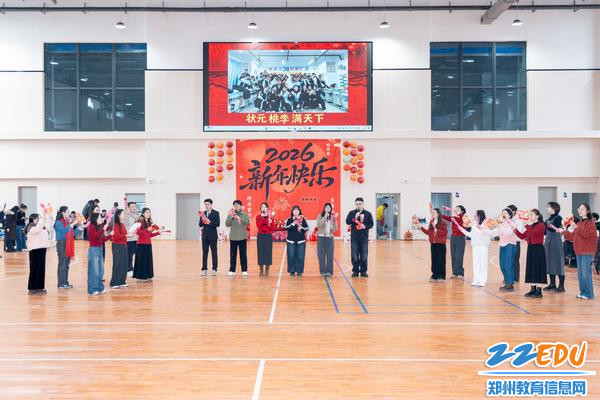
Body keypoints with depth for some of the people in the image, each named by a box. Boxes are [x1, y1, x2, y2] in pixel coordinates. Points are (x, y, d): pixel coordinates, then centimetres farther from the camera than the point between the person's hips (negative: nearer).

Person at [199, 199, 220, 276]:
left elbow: (218, 224, -11)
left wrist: (209, 222, -22)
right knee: (204, 253, 5)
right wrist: (203, 220, -15)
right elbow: (200, 225, 4)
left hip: (213, 236, -3)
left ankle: (214, 269, 7)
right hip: (205, 235, 4)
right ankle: (204, 269, 10)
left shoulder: (216, 213, -3)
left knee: (214, 252, 1)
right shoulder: (203, 213, 8)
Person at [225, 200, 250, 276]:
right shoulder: (230, 215, 5)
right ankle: (232, 270, 11)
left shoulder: (245, 214, 2)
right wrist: (231, 217, -18)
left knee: (243, 254, 2)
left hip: (242, 237, -1)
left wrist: (239, 218, -25)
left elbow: (247, 222, -15)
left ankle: (244, 270, 8)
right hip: (233, 238, 1)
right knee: (232, 255, 4)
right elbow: (227, 224, -5)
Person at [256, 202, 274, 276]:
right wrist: (262, 217, -18)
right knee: (261, 252, 0)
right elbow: (258, 226, -14)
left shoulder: (270, 216, 3)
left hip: (268, 236, 0)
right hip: (260, 236, 0)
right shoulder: (258, 216, 2)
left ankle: (267, 270, 10)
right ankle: (261, 270, 9)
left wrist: (270, 221, -17)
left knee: (268, 252, 0)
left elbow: (272, 228, -2)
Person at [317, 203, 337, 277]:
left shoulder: (332, 216, 6)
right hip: (321, 237, -1)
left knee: (330, 255, 0)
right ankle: (323, 271, 6)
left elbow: (335, 229, 3)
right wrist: (325, 217, -16)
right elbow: (318, 225, -14)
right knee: (321, 255, 0)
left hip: (330, 237, 1)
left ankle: (329, 271, 7)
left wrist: (334, 220, -12)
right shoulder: (320, 216, 3)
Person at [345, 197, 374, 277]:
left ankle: (363, 271, 14)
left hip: (364, 238, 0)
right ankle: (355, 271, 12)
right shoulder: (351, 213, 5)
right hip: (354, 237, 0)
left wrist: (365, 226, -15)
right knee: (355, 256, 2)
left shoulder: (368, 214, 4)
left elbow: (371, 224, 4)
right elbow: (347, 222, -6)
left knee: (364, 256, 3)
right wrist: (355, 217, -17)